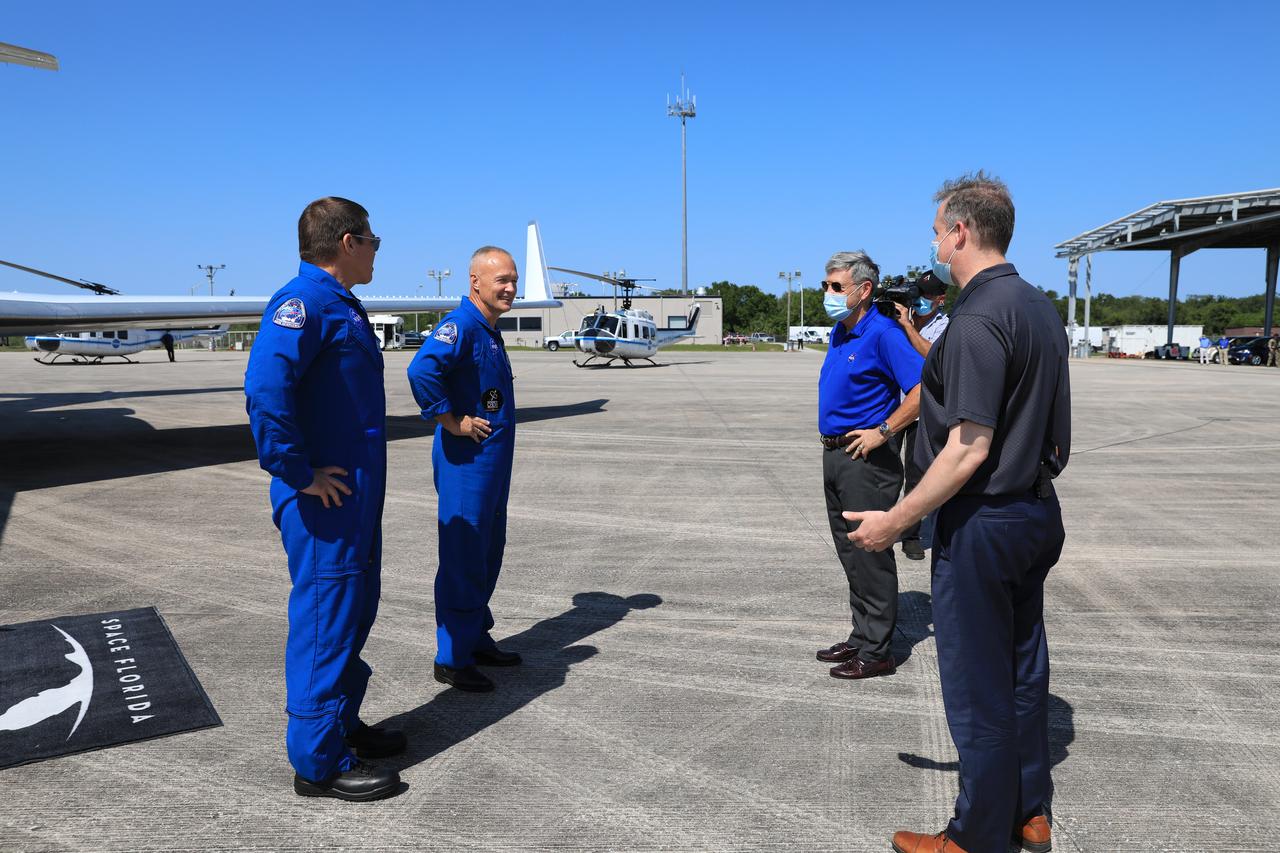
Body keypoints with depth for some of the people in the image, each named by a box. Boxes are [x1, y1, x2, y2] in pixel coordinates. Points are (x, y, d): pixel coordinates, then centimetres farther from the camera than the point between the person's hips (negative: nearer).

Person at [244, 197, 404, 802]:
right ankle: (319, 763, 11)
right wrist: (298, 475, -25)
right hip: (325, 501, -10)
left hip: (358, 494, 10)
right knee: (325, 620, -1)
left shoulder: (341, 305, 16)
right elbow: (265, 385, -31)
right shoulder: (304, 300, -16)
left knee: (353, 612, 19)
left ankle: (342, 724, 35)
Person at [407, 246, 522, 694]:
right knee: (462, 559, -3)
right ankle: (451, 659, 8)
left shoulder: (489, 330, 14)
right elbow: (421, 370, -33)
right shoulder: (461, 324, -17)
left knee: (487, 555, 17)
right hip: (466, 461, -10)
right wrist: (452, 422, -24)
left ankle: (477, 640, 30)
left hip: (493, 463, 10)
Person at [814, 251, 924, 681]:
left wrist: (882, 432, -21)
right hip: (835, 454, 9)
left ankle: (876, 651, 8)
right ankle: (861, 637, 27)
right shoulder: (839, 333, 13)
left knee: (870, 555, -2)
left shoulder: (883, 333, -15)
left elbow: (923, 389, -22)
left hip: (866, 460, -9)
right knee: (850, 552, 15)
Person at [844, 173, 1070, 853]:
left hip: (981, 522, -9)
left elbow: (969, 449, -24)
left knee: (978, 687, 5)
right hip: (1037, 511, 10)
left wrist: (895, 520, -17)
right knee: (1023, 667, 20)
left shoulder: (978, 317, -21)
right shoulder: (1041, 307, 8)